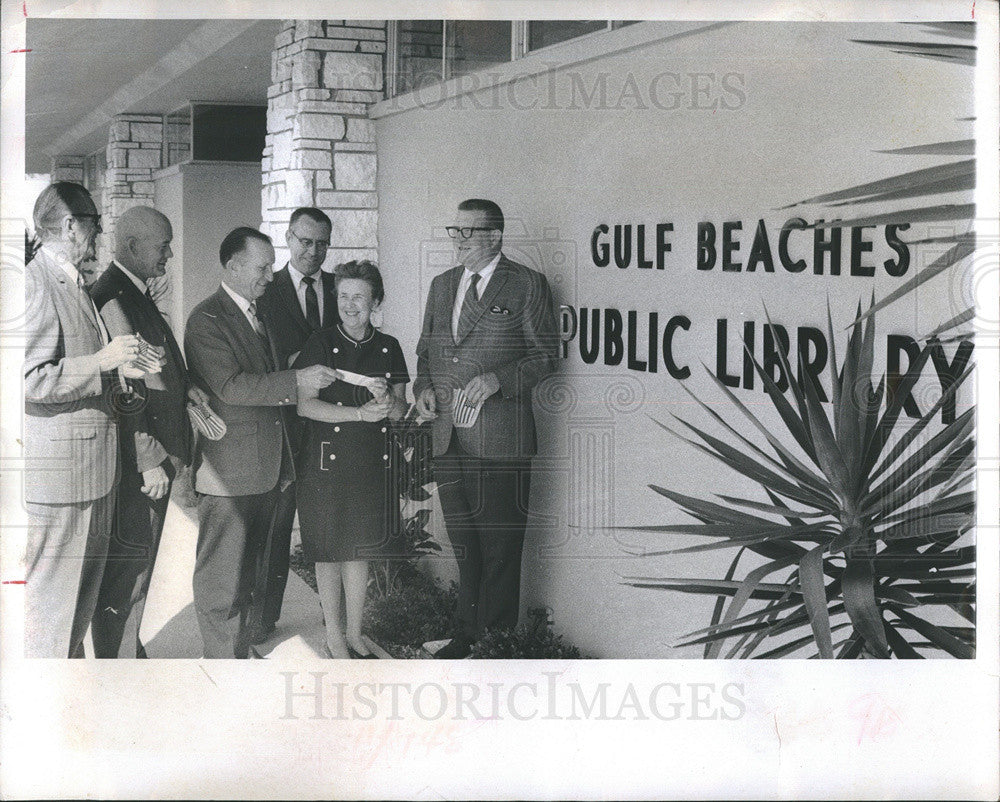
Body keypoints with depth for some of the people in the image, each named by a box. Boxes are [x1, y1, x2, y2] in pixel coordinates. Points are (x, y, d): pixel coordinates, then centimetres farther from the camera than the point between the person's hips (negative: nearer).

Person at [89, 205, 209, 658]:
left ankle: (129, 652, 32)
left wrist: (182, 386, 8)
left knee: (138, 563, 19)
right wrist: (150, 461, -20)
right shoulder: (112, 298, -18)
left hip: (154, 455, 10)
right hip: (135, 463, -10)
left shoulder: (135, 294, 14)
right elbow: (123, 390, -21)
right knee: (126, 567, -2)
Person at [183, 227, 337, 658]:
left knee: (248, 570, 17)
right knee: (220, 576, -1)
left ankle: (243, 650, 27)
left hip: (264, 469, 9)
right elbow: (230, 387, -22)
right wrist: (297, 380, -25)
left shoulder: (257, 314, 16)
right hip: (228, 471, -9)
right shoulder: (206, 320, -12)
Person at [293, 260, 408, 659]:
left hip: (373, 460, 3)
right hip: (328, 460, -3)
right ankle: (334, 637, 17)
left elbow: (400, 412, 6)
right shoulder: (320, 344, -4)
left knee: (360, 550, 10)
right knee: (329, 552, 4)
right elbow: (305, 404, -10)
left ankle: (355, 635, 22)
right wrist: (360, 413, -18)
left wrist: (385, 397, -17)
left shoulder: (389, 348, 6)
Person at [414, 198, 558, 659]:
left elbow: (545, 355, -3)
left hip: (499, 440, -6)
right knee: (462, 543, 14)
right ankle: (467, 634, 25)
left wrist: (498, 379, -17)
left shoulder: (526, 285, -2)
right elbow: (426, 349, 23)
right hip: (447, 436, 6)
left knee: (499, 547, -1)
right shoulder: (442, 285, 16)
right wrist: (423, 387, 3)